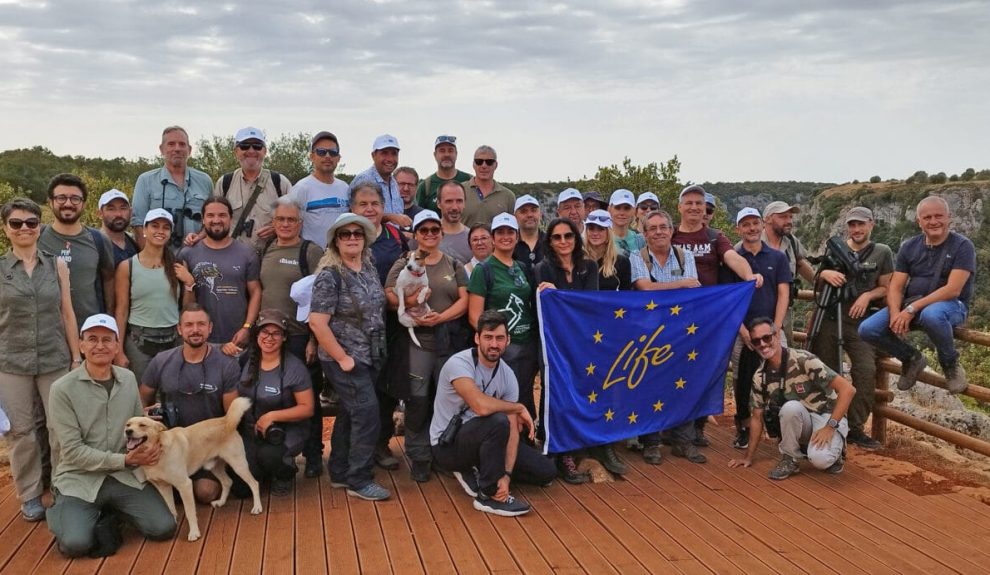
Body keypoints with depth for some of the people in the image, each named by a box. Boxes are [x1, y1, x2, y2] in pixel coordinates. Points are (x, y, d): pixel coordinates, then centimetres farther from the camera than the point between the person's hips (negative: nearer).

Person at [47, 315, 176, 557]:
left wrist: (150, 446, -13)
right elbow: (73, 451, -12)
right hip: (79, 478, -4)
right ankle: (60, 512, 9)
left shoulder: (129, 379, 6)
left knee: (164, 528, -13)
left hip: (124, 476, 4)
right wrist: (125, 459, -18)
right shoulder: (63, 388, -10)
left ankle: (110, 511, 14)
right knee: (76, 544, -26)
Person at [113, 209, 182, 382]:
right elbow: (121, 311, -1)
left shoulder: (177, 265, 5)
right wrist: (119, 351, -4)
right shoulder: (127, 267, -2)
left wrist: (190, 283, -8)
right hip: (139, 340, -2)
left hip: (173, 340, 2)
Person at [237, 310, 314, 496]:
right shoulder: (246, 361, 0)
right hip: (250, 431, 3)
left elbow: (307, 408, -11)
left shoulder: (294, 367, -12)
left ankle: (285, 473, 1)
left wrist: (273, 416, -20)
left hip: (286, 432, -3)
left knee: (268, 455, -35)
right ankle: (266, 470, 21)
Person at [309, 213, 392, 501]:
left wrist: (378, 351, 10)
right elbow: (317, 322, -19)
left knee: (350, 414, 15)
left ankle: (339, 472, 27)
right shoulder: (330, 276, -15)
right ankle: (359, 481, 3)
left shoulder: (369, 269, 7)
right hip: (345, 359, -7)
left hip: (370, 357, 7)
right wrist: (342, 358, -17)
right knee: (367, 413, -9)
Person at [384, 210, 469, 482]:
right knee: (417, 399, -4)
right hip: (416, 340, -2)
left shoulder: (454, 265, 12)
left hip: (450, 340, 2)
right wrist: (409, 300, -22)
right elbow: (389, 297, -2)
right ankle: (419, 455, 8)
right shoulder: (404, 265, 8)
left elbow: (464, 300, 3)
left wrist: (440, 317, -12)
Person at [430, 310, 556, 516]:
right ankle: (489, 496, -18)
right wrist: (520, 408, -19)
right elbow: (481, 406, -38)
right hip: (447, 445, -6)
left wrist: (506, 475, -23)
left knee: (545, 471, -1)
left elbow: (512, 430, -9)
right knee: (498, 422, -36)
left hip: (481, 439, 7)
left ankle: (475, 471, 10)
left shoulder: (508, 376, -4)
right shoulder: (459, 363, -23)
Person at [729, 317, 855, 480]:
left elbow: (848, 389, -21)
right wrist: (749, 457, 7)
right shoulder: (760, 377, -5)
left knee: (819, 459, -34)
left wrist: (830, 426, -27)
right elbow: (757, 417, 8)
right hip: (800, 423, 4)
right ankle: (790, 459, -9)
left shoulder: (803, 360, -21)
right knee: (790, 407, -32)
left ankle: (832, 450, 3)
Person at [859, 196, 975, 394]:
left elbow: (953, 290, -19)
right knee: (868, 329, -18)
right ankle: (911, 358, 11)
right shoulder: (909, 247, 7)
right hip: (910, 305, 5)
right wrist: (895, 313, -22)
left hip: (950, 305, -4)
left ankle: (951, 364, -10)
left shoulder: (962, 246, -7)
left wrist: (912, 309, -27)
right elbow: (895, 287, 0)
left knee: (931, 314, -42)